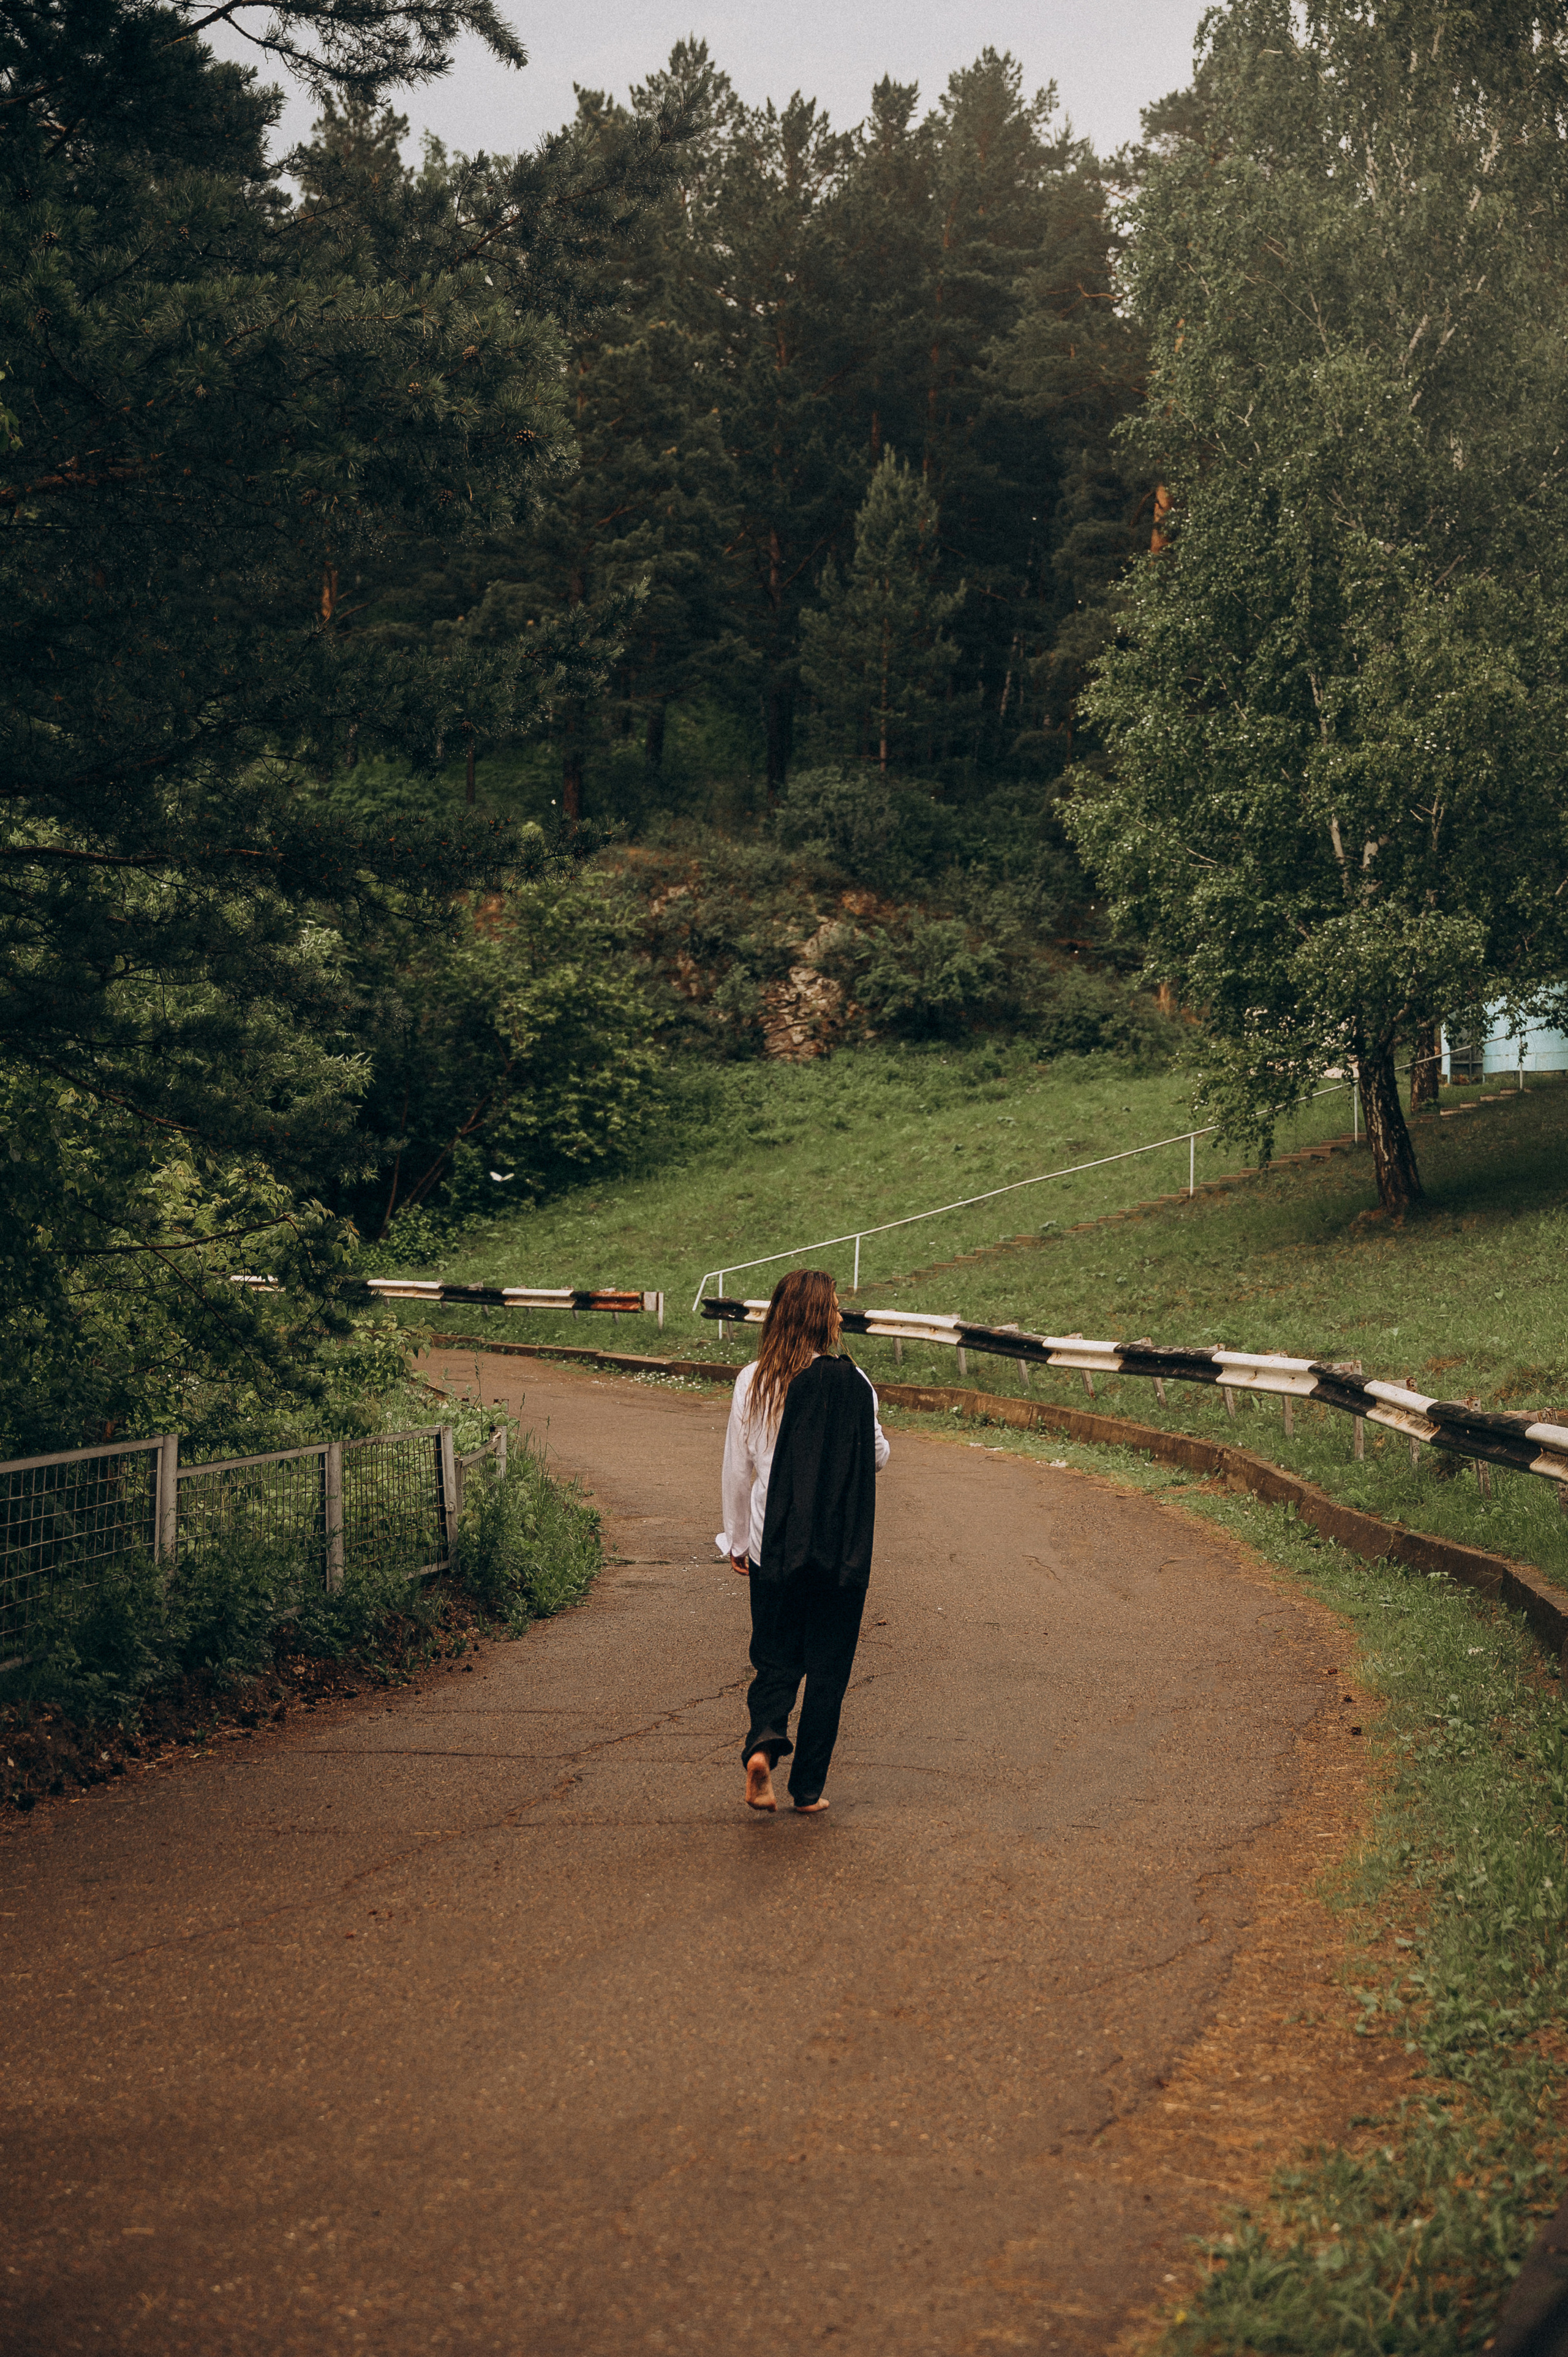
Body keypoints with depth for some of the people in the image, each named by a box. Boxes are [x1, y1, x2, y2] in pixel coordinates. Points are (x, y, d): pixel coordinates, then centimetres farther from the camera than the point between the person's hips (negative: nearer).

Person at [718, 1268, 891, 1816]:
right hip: (841, 1550, -2)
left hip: (772, 1546, 2)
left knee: (775, 1658, 15)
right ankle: (808, 1788, 12)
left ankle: (764, 1741, -11)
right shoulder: (851, 1382, -12)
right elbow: (878, 1457, -1)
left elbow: (737, 1469, 2)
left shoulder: (752, 1382, -4)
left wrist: (738, 1540, 13)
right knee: (828, 1668, 9)